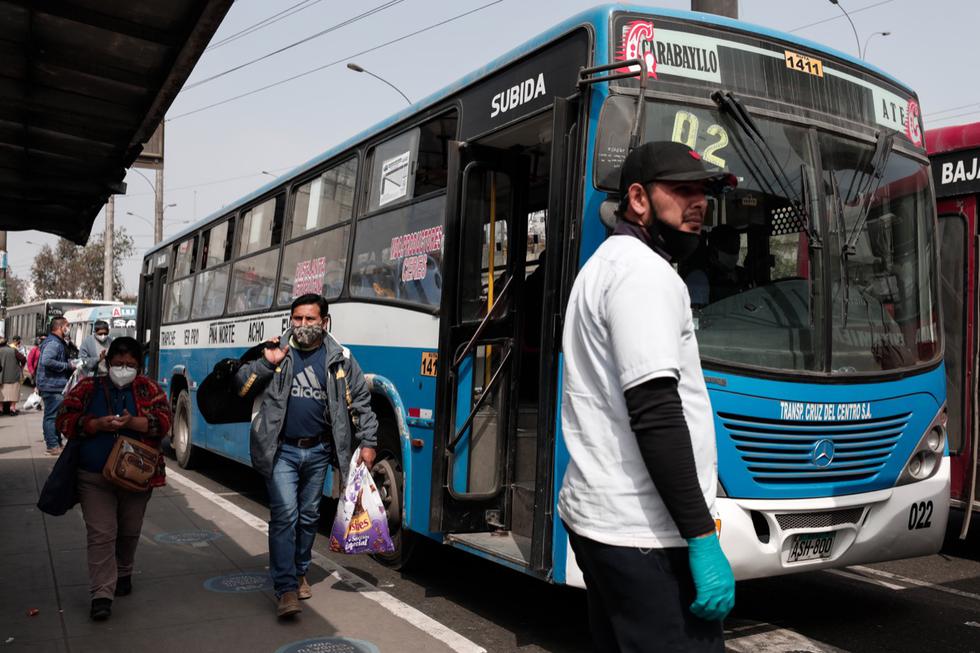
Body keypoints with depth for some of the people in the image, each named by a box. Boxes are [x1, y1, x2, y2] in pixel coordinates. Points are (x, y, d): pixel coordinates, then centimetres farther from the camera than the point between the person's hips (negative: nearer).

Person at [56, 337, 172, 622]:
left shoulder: (148, 389, 1)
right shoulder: (88, 388, 2)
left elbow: (164, 420, -8)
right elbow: (64, 420, -2)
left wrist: (132, 422, -24)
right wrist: (97, 424, -18)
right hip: (94, 477, -1)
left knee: (129, 531, 16)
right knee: (101, 534, -7)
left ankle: (123, 574, 40)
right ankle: (102, 594, -2)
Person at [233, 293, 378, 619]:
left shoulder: (340, 359, 0)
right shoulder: (276, 351, -2)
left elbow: (361, 402, 5)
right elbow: (240, 386, -3)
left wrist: (367, 442, 0)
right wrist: (266, 363, -17)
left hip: (317, 452, 2)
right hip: (281, 450, -2)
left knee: (309, 516, 14)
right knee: (285, 515, -10)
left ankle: (299, 573, 33)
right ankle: (286, 589, -6)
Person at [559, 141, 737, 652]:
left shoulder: (604, 264, 18)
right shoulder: (643, 271, -13)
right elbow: (655, 415, -22)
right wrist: (703, 539, -20)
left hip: (597, 515, 10)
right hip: (645, 534, -10)